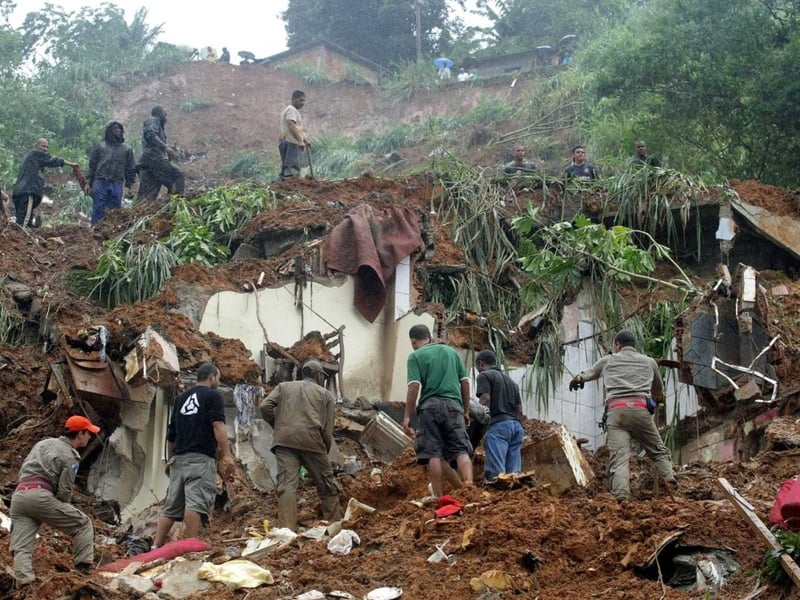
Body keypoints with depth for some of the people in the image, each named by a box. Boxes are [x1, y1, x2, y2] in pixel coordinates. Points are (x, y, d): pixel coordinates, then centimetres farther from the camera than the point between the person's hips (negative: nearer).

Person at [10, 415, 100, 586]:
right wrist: (58, 511, 13)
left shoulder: (43, 443, 26)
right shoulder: (70, 456, 5)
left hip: (18, 495, 6)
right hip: (40, 495, -6)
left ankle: (24, 581, -22)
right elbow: (64, 492, -2)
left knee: (21, 547, -1)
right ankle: (83, 569, 0)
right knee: (83, 524, 8)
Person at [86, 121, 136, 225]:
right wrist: (88, 182, 4)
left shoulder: (126, 149, 14)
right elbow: (92, 165, 11)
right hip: (100, 182, -1)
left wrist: (128, 185, 4)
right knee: (98, 210, -3)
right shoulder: (100, 146, 12)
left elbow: (131, 169, 13)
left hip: (117, 184, 1)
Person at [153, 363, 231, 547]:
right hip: (201, 457, -7)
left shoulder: (182, 397, 22)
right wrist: (227, 454, -14)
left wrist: (169, 459, 33)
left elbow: (171, 433, 24)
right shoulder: (212, 395, 2)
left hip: (178, 458, 7)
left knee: (171, 506, 9)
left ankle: (156, 547, 2)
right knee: (197, 503, -16)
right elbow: (218, 426, -11)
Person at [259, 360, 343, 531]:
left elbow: (265, 406, 7)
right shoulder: (326, 395, 20)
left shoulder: (283, 387, 24)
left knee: (287, 485, -9)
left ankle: (287, 529, -24)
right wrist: (324, 453, 21)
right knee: (328, 486, 12)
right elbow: (328, 431, 10)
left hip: (284, 440, 1)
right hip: (311, 440, -1)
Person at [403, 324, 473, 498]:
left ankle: (438, 496, -4)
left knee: (433, 453, -1)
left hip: (430, 406, -3)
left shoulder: (415, 356, 5)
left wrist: (407, 416, -6)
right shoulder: (451, 352, 18)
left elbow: (414, 386, -6)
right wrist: (466, 410, 21)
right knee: (461, 450, -2)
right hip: (453, 405, 3)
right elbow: (465, 382, 15)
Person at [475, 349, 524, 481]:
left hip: (499, 425, -7)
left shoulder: (485, 375, 4)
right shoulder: (510, 381, 26)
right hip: (516, 425, 7)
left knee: (495, 473, -17)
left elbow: (485, 400, -11)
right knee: (513, 473, 1)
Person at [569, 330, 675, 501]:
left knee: (619, 458, -12)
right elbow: (659, 391, 43)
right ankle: (671, 485, -6)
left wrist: (577, 379, 52)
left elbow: (586, 375, 36)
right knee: (659, 452, 14)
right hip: (641, 410, 1)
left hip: (616, 411, -1)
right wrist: (658, 398, 60)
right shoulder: (649, 362, 26)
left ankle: (621, 498, -29)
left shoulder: (608, 360, 22)